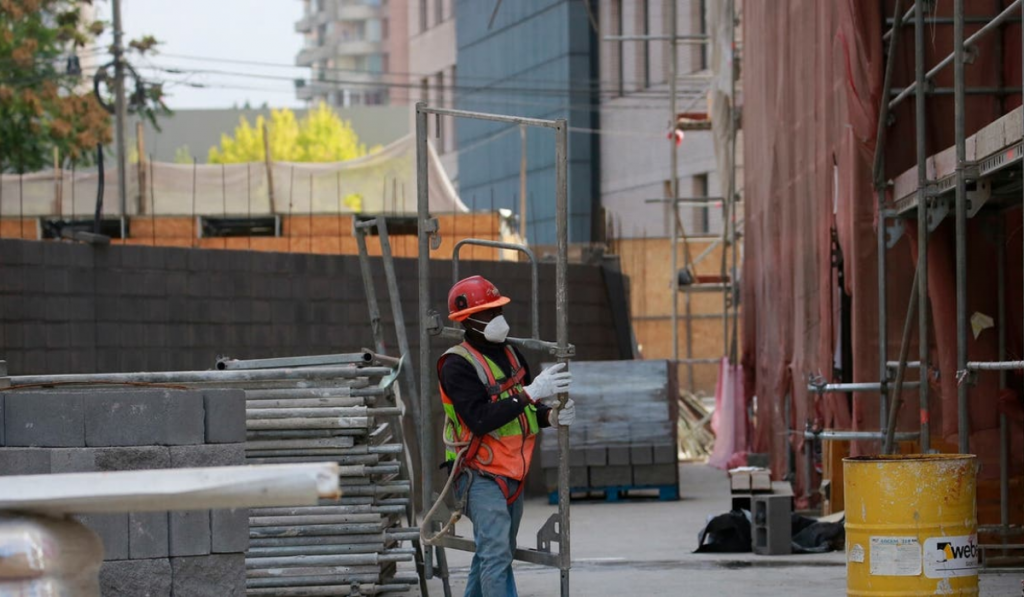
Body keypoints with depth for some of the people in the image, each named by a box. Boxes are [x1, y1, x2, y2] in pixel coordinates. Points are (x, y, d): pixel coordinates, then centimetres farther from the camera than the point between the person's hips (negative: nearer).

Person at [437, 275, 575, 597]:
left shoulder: (510, 355, 11)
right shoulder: (458, 365, -15)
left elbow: (528, 411, 16)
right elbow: (480, 419, -26)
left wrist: (552, 416, -7)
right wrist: (529, 393, -30)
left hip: (513, 474, 8)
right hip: (481, 475, -8)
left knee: (496, 553, 16)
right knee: (497, 555, -16)